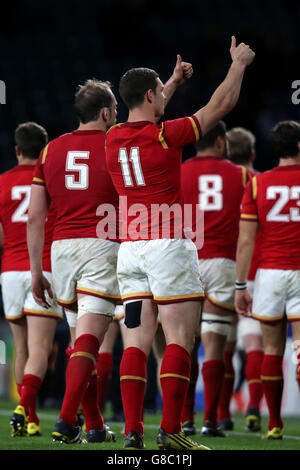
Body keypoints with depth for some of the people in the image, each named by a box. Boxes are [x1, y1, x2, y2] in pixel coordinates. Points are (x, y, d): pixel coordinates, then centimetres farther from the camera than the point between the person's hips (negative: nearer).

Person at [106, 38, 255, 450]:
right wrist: (239, 63, 17)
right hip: (169, 246, -6)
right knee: (180, 339, -4)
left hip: (129, 251, 6)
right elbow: (221, 105, 1)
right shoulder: (165, 135, -10)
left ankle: (132, 431, -3)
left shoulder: (113, 139, 7)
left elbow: (147, 118, 31)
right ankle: (170, 431, -10)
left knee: (138, 341, 4)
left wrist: (175, 79, 43)